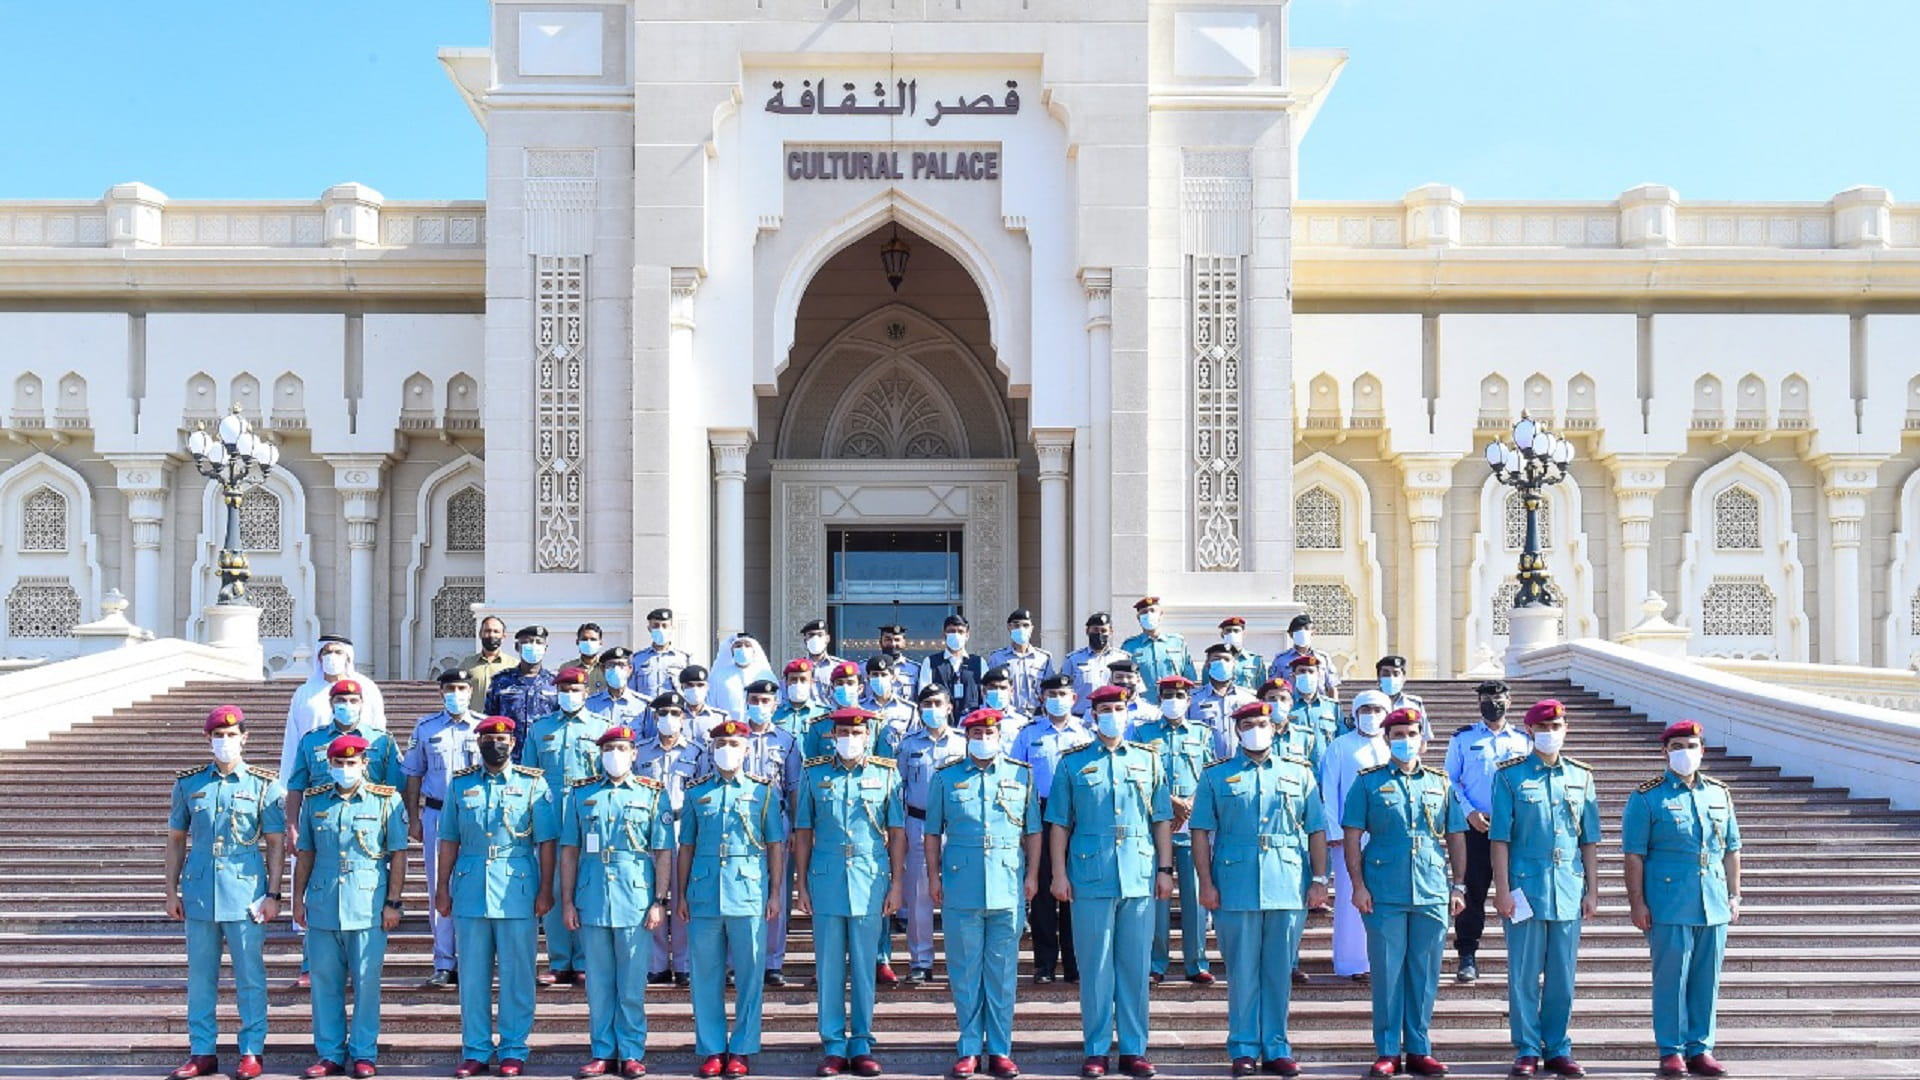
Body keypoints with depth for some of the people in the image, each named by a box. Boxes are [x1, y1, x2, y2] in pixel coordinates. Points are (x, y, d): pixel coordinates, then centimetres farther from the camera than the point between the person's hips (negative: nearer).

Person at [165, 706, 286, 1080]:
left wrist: (273, 895, -5)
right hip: (198, 892, 3)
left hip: (245, 894, -3)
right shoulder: (189, 783, 7)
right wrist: (171, 891, 8)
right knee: (200, 977, 9)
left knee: (250, 976, 2)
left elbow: (277, 844, 0)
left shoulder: (264, 785, 0)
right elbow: (176, 839, 13)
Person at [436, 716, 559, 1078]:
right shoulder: (460, 784, 10)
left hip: (518, 893, -2)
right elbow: (449, 841, 12)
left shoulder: (533, 784, 2)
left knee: (516, 975, 2)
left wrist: (546, 890, -4)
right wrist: (443, 888, 7)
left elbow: (546, 842, 0)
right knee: (472, 975, 6)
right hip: (470, 892, 2)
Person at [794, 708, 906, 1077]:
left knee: (865, 968, 5)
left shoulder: (886, 774, 4)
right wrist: (802, 886, 4)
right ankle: (834, 1047, 14)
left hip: (871, 884, -1)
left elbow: (897, 833, 5)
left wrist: (896, 884, 1)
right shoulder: (816, 775, 6)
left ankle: (862, 1047, 15)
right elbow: (803, 834, 8)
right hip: (826, 882, 1)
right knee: (828, 968, 4)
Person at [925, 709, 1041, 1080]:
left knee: (1003, 972, 5)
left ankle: (1000, 1050, 14)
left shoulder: (1021, 776, 8)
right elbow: (932, 832, 9)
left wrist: (1032, 874, 3)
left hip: (1008, 888, 0)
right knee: (964, 972, 4)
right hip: (960, 889, 0)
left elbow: (1033, 831, 10)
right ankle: (969, 1050, 13)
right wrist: (933, 876, 2)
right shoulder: (946, 778, 7)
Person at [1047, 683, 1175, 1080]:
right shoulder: (1073, 764, 5)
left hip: (1140, 879, 2)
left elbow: (1162, 820, 11)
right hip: (1090, 879, -1)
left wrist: (1165, 869, 6)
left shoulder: (1148, 760, 10)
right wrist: (1059, 873, -1)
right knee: (1095, 967, 2)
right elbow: (1059, 823, 5)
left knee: (1135, 965, 6)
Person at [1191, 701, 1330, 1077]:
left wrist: (1319, 880, 3)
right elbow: (1201, 832, 3)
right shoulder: (1216, 775, 6)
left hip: (1289, 887, 1)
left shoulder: (1298, 773, 11)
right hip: (1236, 888, -1)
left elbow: (1316, 831, 11)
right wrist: (1206, 883, -4)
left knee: (1279, 972, 7)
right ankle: (1244, 1049, 12)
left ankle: (1276, 1048, 16)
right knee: (1242, 972, 3)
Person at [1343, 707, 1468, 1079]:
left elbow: (1455, 838, 15)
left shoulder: (1441, 784, 12)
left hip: (1432, 894, 2)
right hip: (1384, 895, -2)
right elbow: (1351, 837, 1)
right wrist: (1358, 884, -7)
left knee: (1425, 974, 7)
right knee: (1387, 973, 1)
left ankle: (1419, 1049, 17)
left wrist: (1458, 885, 9)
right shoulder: (1369, 783, 4)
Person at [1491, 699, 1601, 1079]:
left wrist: (1592, 890, 8)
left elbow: (1590, 840, 12)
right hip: (1526, 888, -3)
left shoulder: (1581, 776, 10)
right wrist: (1502, 889, -8)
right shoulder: (1510, 776, -1)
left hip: (1569, 891, 3)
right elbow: (1500, 837, -2)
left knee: (1562, 977, 9)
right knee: (1524, 975, 2)